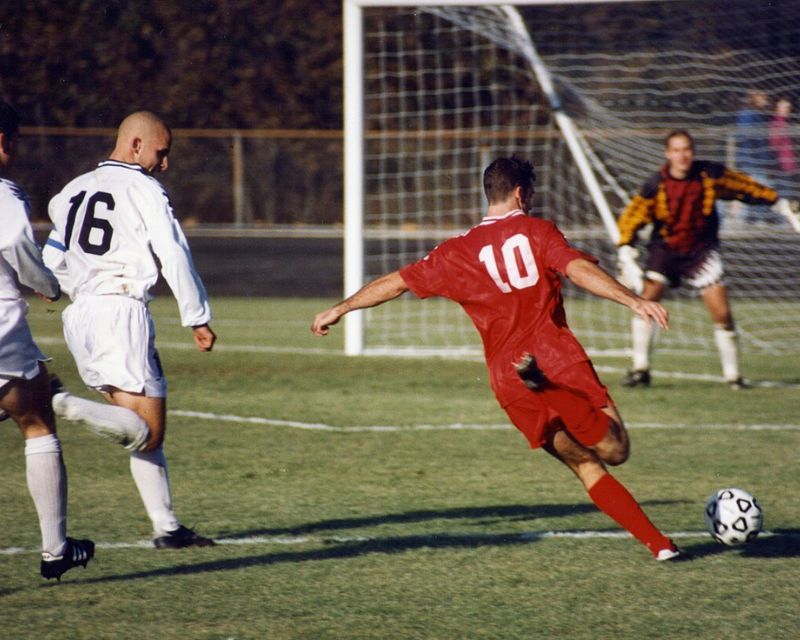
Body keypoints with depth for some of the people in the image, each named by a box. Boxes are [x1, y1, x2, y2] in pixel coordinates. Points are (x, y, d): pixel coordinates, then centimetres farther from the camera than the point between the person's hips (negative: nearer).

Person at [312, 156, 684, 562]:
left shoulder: (458, 251, 13)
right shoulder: (536, 231, 3)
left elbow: (397, 283, 18)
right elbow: (579, 270, -13)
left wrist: (340, 309, 31)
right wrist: (633, 301, -20)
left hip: (507, 383, 4)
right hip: (559, 360, -4)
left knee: (588, 468, 12)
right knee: (614, 450, -8)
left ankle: (658, 543, 0)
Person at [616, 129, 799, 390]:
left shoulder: (710, 175, -12)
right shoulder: (655, 187, -15)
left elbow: (748, 188, 0)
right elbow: (629, 222, -10)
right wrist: (627, 261, -20)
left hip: (701, 251, 0)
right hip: (665, 249, 0)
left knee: (722, 314, -9)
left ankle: (732, 374, 6)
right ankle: (640, 369, -9)